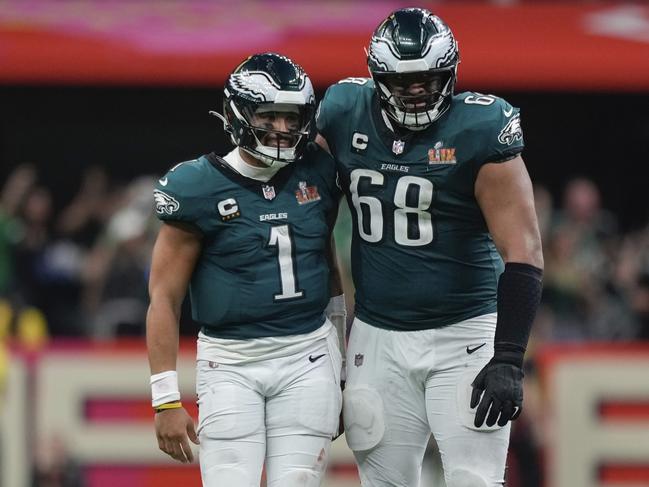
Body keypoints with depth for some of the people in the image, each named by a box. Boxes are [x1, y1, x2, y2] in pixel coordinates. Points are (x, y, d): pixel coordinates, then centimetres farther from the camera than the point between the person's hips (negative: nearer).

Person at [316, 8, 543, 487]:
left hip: (464, 337, -4)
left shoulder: (478, 129, -13)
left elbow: (523, 253, -15)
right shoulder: (346, 114, 0)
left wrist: (508, 359, -20)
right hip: (378, 338, 4)